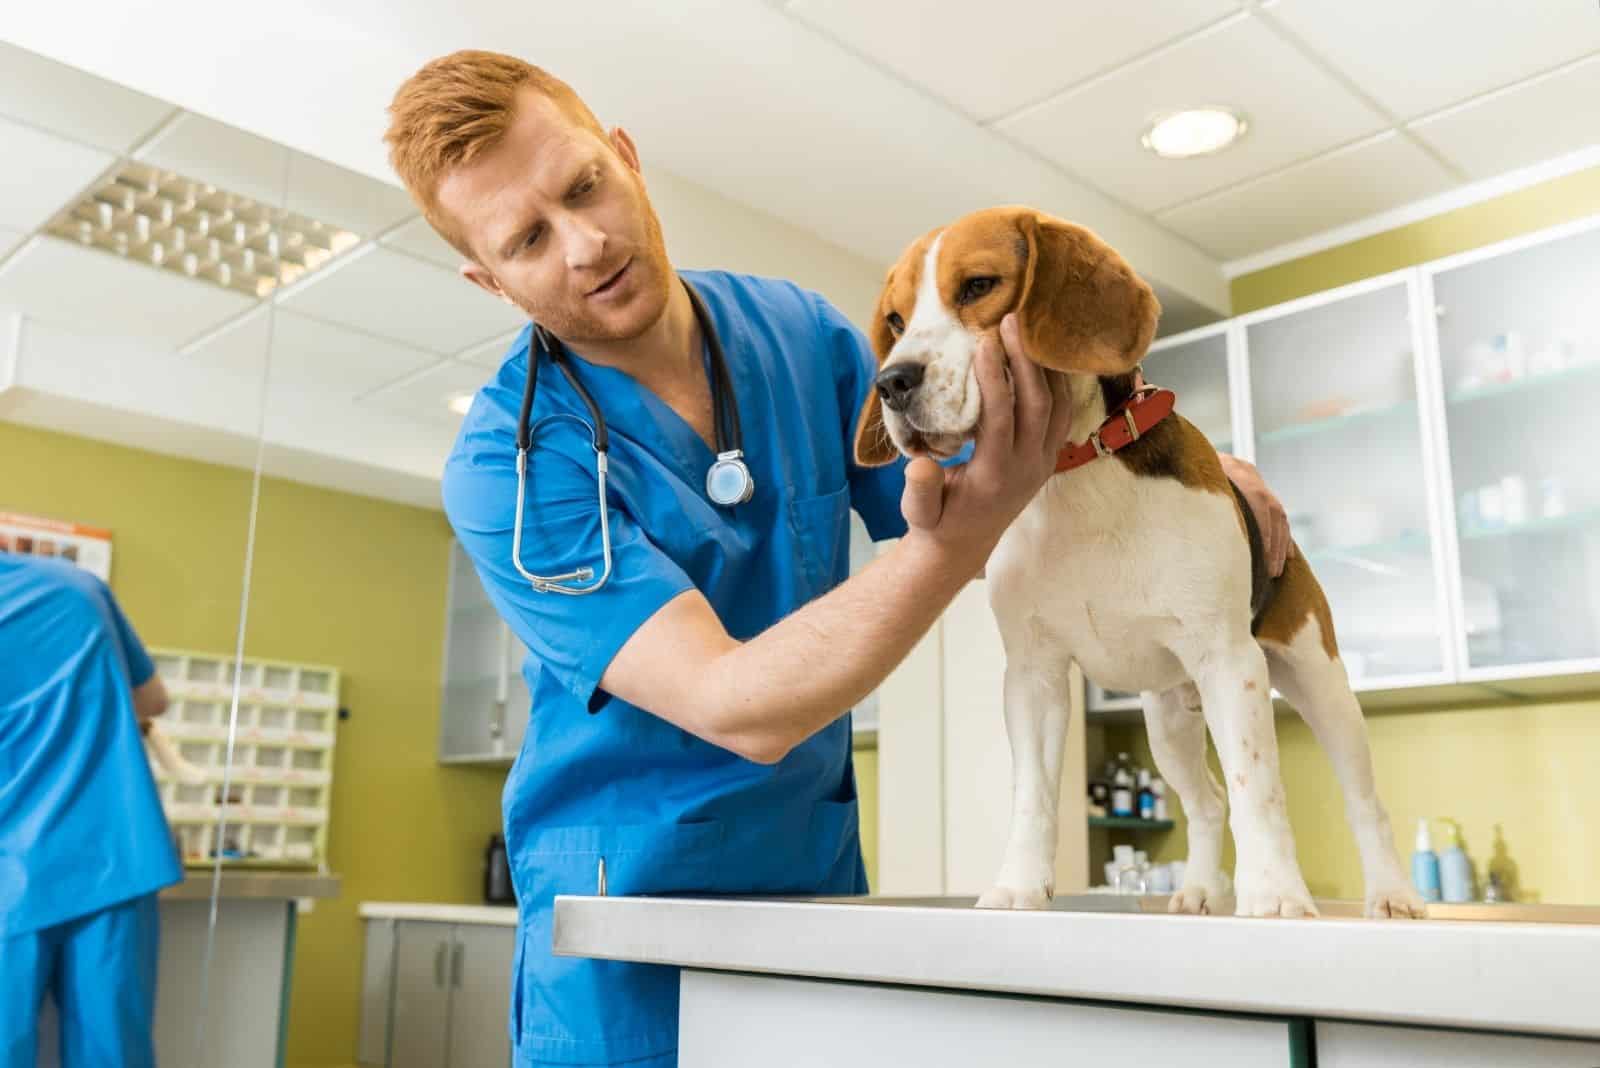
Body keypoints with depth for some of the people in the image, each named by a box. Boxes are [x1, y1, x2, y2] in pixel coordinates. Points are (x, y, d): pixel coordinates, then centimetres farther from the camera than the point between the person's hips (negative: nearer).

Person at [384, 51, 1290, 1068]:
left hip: (820, 865, 4)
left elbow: (959, 529, 4)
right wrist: (954, 539, -40)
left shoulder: (803, 333, -4)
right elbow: (737, 709, -28)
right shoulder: (507, 468, -19)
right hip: (630, 889, -4)